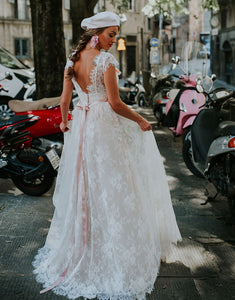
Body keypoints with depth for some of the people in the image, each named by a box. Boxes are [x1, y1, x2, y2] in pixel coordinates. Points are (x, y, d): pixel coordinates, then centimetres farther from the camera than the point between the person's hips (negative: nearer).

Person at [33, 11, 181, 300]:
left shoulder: (72, 60, 5)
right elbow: (115, 103, -17)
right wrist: (141, 121, -5)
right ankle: (114, 252, 12)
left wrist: (65, 122, 25)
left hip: (80, 127, 7)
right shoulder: (105, 60, -15)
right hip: (105, 127, -7)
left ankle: (79, 247, 32)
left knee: (83, 186, 17)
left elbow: (64, 99, 8)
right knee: (111, 188, 2)